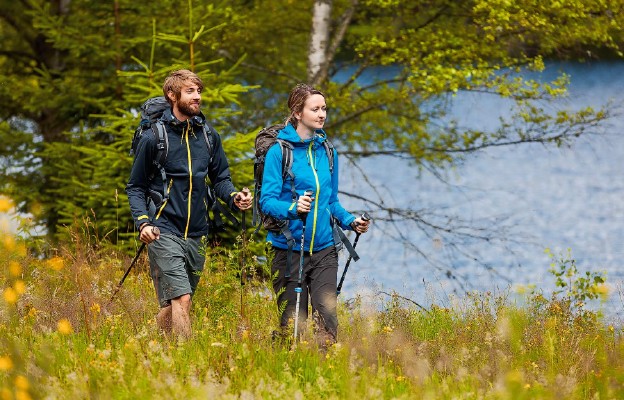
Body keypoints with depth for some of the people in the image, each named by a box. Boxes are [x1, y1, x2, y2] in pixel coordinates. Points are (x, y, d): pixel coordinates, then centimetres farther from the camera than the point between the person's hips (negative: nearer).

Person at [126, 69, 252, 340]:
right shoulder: (154, 137, -4)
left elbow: (221, 178, 17)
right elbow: (135, 187, 1)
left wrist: (234, 198, -5)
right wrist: (142, 221, -15)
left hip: (197, 236, 5)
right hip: (164, 233, -5)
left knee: (172, 304, 12)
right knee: (181, 299, -17)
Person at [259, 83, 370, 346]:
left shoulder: (327, 151, 11)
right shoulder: (279, 151, -6)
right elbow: (267, 201, -11)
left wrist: (350, 221, 2)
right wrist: (293, 208, -30)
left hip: (324, 248, 4)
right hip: (289, 249, -4)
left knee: (327, 312, -10)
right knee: (293, 321, 2)